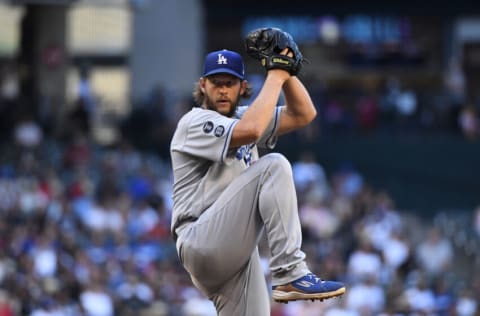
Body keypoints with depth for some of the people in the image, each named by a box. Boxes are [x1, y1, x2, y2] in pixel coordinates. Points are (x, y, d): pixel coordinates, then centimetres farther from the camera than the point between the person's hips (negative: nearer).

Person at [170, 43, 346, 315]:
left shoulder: (241, 117, 21)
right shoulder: (195, 123, -5)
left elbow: (304, 114, 15)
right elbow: (249, 131, -24)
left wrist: (287, 70, 2)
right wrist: (275, 76, -15)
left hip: (237, 255, 9)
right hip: (203, 244, -9)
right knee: (273, 166, -20)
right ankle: (291, 275, -26)